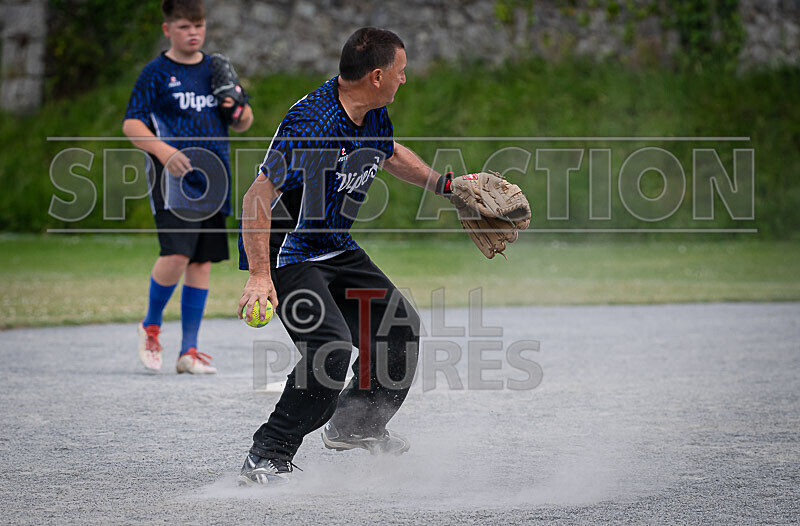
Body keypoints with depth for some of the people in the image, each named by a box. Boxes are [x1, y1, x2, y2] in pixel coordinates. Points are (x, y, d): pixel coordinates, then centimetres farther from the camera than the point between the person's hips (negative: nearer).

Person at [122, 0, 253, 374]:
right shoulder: (157, 72, -1)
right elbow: (131, 123, -6)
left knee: (202, 262, 4)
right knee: (176, 254, -19)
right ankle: (151, 325, 6)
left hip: (212, 180, 5)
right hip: (172, 177, -5)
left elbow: (242, 125, 21)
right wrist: (162, 150, -23)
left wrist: (241, 111, -3)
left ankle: (189, 350, 9)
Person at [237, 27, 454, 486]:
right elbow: (258, 198, -32)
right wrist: (260, 276, -37)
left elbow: (390, 154, 25)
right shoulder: (312, 125, -30)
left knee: (402, 328, 15)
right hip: (287, 254, -9)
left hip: (338, 250, 9)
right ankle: (266, 461, -19)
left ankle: (354, 426, 35)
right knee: (332, 347, -26)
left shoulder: (374, 115, -1)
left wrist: (445, 184, 28)